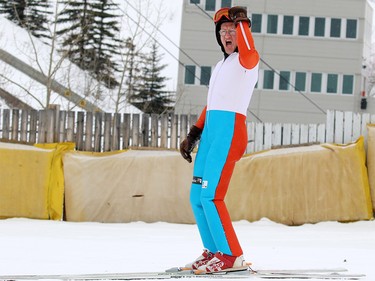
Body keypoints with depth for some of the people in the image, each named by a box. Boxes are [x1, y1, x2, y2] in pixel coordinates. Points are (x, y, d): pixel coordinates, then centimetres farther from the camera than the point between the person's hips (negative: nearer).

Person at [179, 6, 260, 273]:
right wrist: (193, 135, 24)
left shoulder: (247, 60, -3)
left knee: (211, 196, -14)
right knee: (197, 196, 7)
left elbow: (248, 52, -30)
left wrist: (242, 23, -20)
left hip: (230, 131, -9)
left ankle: (232, 256, -8)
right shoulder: (221, 65, 24)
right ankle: (214, 252, 15)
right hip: (210, 131, 9)